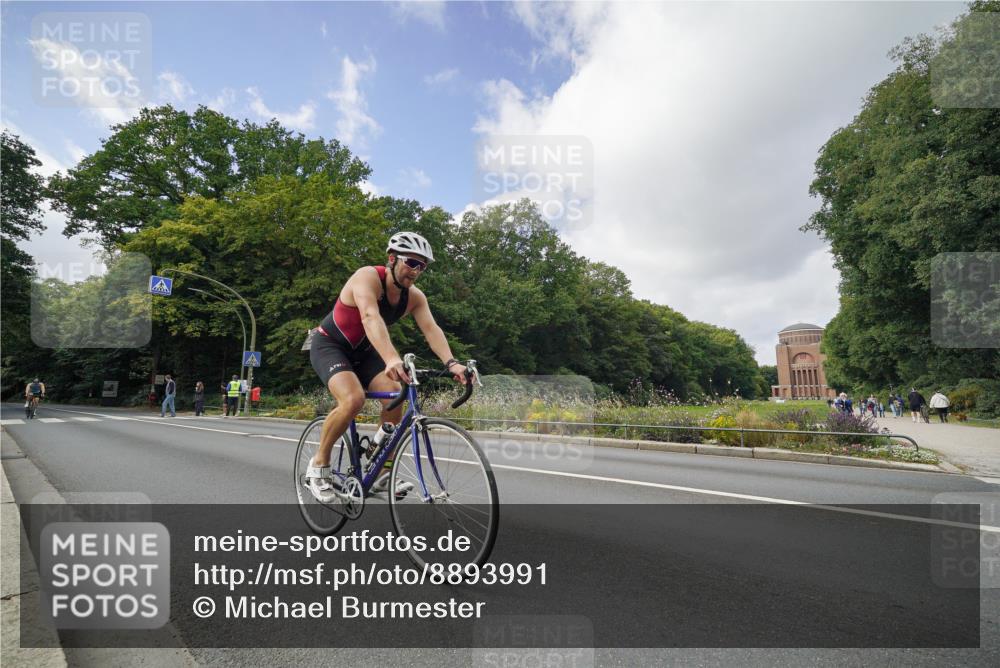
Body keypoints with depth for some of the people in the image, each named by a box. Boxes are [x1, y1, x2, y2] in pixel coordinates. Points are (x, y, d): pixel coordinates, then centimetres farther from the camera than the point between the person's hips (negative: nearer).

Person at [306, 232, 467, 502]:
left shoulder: (414, 296, -10)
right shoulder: (368, 277, -28)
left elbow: (431, 329, -24)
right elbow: (370, 317, -46)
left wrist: (451, 363, -42)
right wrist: (391, 359, -62)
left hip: (362, 351, 6)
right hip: (329, 345, -6)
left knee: (395, 395, -16)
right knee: (353, 399, -30)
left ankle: (383, 473, -2)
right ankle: (319, 464, -5)